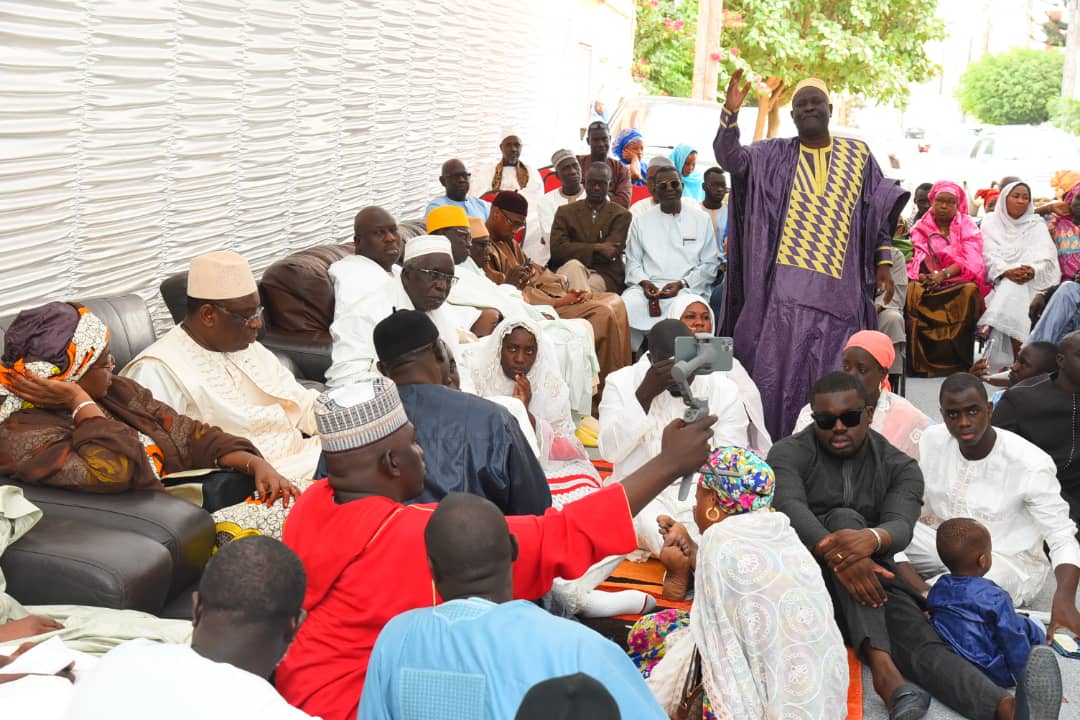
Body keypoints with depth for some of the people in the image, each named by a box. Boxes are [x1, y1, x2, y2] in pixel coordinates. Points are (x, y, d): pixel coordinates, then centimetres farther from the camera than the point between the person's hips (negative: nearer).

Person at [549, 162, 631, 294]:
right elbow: (556, 250, -2)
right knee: (573, 265, -35)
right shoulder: (565, 212, 14)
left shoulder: (621, 215, 10)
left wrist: (575, 251, -4)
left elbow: (610, 252, -3)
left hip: (605, 277, -2)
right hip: (570, 272, 2)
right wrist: (596, 248, -12)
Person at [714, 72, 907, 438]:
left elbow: (879, 213, 14)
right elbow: (730, 158, -7)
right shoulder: (774, 155, 8)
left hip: (839, 286, 1)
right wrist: (730, 113, -21)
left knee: (832, 377, 1)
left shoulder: (858, 154, 10)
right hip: (787, 283, -1)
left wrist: (883, 262, 8)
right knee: (778, 368, -4)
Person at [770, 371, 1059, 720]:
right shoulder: (789, 454, 0)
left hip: (872, 578, 2)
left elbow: (901, 527, -14)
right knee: (843, 518, -30)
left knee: (921, 642, -27)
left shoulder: (900, 468, 7)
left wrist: (871, 539, -41)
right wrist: (835, 553, -42)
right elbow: (789, 507, -21)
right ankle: (880, 665, -47)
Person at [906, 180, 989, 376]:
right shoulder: (921, 228, 14)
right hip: (928, 280, 1)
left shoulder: (967, 227, 9)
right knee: (913, 291, -33)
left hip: (959, 281, -1)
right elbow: (917, 257, 2)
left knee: (969, 291, -36)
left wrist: (944, 274, -22)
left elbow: (969, 259, -5)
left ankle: (957, 361, -29)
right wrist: (922, 274, -22)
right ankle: (923, 361, -29)